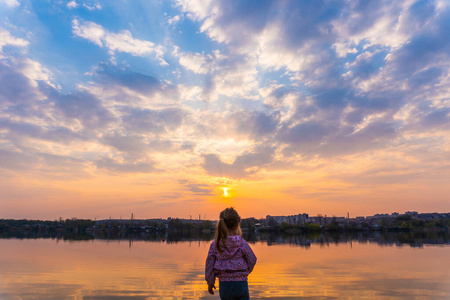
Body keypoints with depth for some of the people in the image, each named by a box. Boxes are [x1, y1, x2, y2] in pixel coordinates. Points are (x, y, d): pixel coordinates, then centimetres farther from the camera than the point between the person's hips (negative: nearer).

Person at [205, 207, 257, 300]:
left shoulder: (215, 244, -6)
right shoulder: (242, 243, -12)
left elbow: (209, 264, -1)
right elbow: (252, 259, -4)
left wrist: (210, 282, 12)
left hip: (224, 284, 2)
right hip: (240, 283, -2)